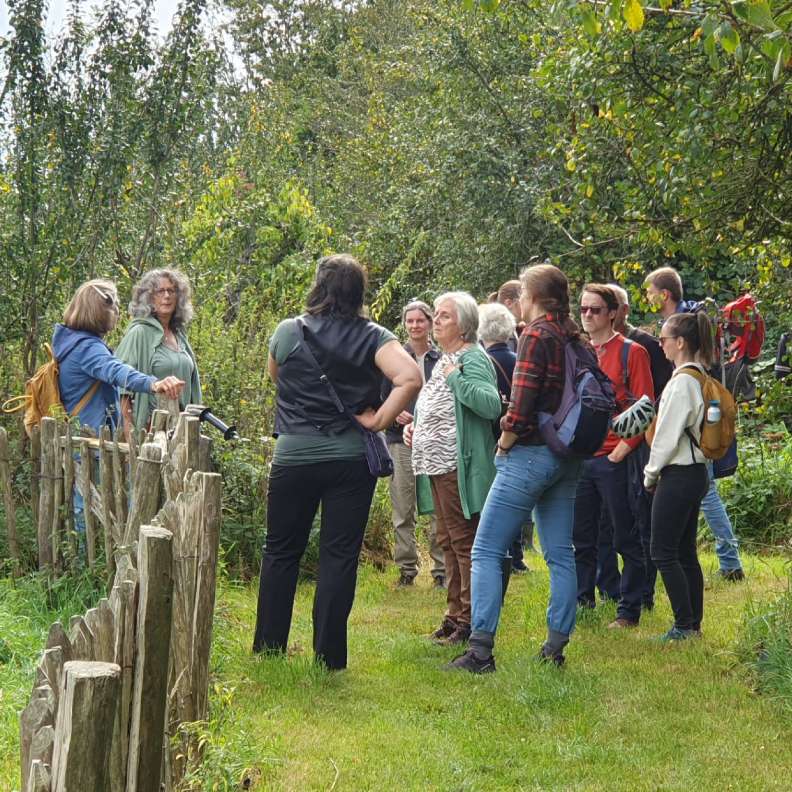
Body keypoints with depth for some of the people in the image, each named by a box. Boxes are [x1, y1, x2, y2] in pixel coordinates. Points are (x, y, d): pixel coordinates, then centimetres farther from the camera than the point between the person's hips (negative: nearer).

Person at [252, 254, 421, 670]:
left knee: (281, 552, 13)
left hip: (294, 457, 0)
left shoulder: (288, 332, -3)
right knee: (340, 555, 4)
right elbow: (410, 377, -19)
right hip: (351, 459, 0)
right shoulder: (373, 337, -5)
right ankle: (329, 656, 5)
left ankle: (268, 648, 19)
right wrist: (379, 420, -10)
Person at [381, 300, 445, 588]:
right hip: (401, 440, 1)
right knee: (403, 508, 3)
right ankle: (407, 567, 13)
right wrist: (395, 415, -9)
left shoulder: (442, 359, 6)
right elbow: (380, 400, 9)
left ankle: (441, 569, 4)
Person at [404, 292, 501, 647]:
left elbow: (491, 405, -28)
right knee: (448, 540, 14)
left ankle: (470, 620, 0)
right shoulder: (443, 360, 17)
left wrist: (455, 377, -23)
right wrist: (414, 426, 14)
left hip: (459, 467, -10)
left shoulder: (473, 359, -12)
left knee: (464, 541, -5)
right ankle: (455, 615, 23)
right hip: (437, 466, 10)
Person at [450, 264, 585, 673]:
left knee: (485, 552, -5)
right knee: (560, 555, 10)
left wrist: (504, 445, -6)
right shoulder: (574, 339, 11)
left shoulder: (536, 335, -12)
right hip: (566, 458, 8)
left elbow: (522, 404, -18)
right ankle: (555, 647, 13)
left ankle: (481, 650, -10)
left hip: (530, 453, -8)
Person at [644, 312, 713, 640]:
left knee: (663, 552, -4)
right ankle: (694, 623, 16)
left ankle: (685, 625, -3)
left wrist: (651, 473, -4)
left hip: (678, 475, -9)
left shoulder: (682, 382, -18)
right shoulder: (699, 377, 11)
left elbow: (669, 434, -17)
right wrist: (658, 470, 18)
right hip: (696, 471, 9)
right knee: (685, 552, 13)